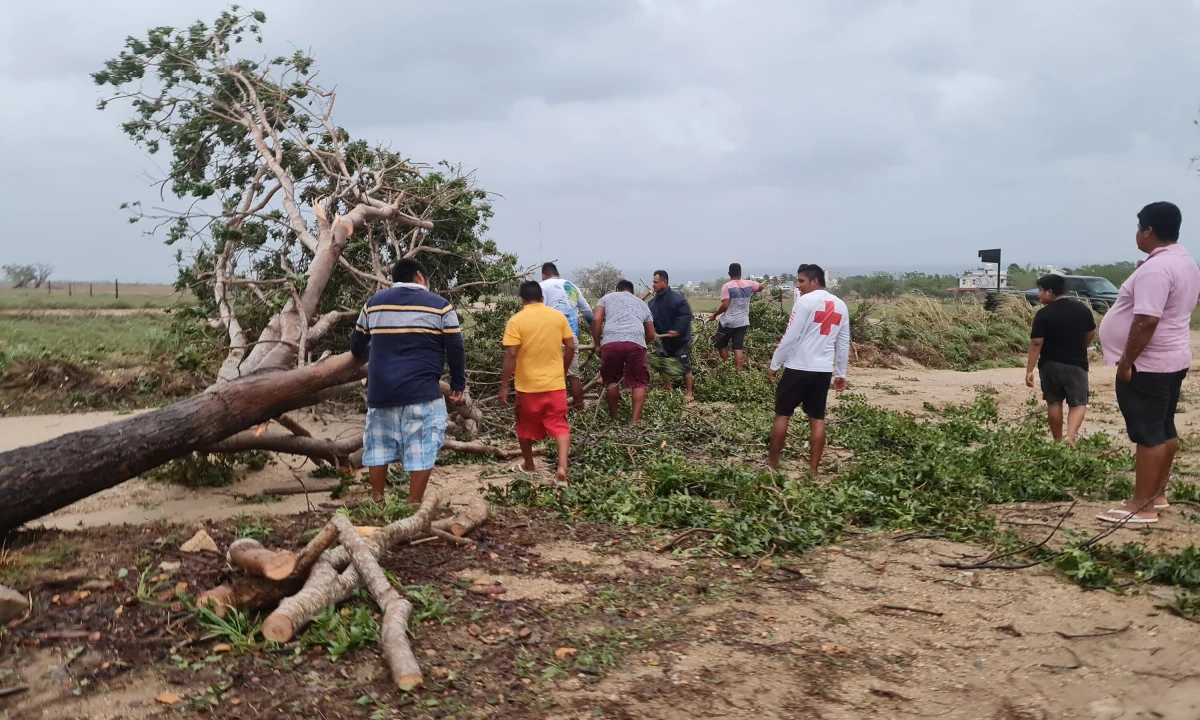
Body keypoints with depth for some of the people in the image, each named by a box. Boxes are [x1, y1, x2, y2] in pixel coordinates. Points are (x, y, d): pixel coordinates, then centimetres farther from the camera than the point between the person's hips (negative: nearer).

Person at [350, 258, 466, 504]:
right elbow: (456, 350, 0)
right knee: (422, 450, 2)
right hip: (422, 392, -4)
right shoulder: (440, 306, 1)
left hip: (380, 391, 4)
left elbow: (356, 347, 22)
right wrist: (458, 385, 12)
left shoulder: (373, 303, 11)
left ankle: (377, 502, 24)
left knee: (379, 446, 16)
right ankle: (413, 505, 3)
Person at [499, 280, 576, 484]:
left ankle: (528, 465, 32)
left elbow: (511, 355, -14)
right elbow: (570, 347, 2)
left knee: (526, 427, 17)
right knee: (559, 426, 6)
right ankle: (562, 466, -12)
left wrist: (504, 386, -8)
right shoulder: (559, 316, 0)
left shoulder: (516, 321, -10)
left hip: (528, 385, -2)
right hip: (555, 383, 2)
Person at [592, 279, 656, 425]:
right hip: (636, 342, 1)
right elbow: (651, 335, 30)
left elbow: (596, 320, 10)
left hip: (611, 342, 0)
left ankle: (614, 418, 24)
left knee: (611, 381, 16)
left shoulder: (607, 298, 27)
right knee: (638, 383, 10)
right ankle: (635, 420, 3)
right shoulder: (642, 303, 33)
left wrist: (597, 344, 18)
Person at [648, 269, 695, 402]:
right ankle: (669, 389, 26)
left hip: (680, 339, -8)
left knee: (684, 366, -2)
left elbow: (686, 314, -25)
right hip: (665, 339, 8)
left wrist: (677, 330, -30)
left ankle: (689, 393, 7)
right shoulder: (654, 301, 3)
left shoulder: (676, 297, -21)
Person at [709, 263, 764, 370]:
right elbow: (761, 287, 23)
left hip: (728, 322, -4)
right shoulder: (748, 284, 3)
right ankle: (738, 370, -1)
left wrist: (714, 315, -6)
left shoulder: (727, 286, -12)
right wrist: (752, 294, 41)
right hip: (743, 322, 4)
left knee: (721, 345, 13)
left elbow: (725, 305, -18)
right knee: (738, 348, 4)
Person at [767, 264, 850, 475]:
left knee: (782, 415, 5)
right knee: (817, 419, 9)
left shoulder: (806, 301, -10)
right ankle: (813, 470, 10)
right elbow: (843, 344, 13)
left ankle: (771, 465, 11)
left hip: (798, 368, -5)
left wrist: (774, 365, -5)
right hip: (823, 370, 6)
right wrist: (841, 373, 21)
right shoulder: (841, 306, 10)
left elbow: (790, 337, -13)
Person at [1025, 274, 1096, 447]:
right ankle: (1070, 437, -16)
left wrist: (1029, 370, -12)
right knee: (1078, 403, 6)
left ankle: (1058, 440, 19)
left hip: (1050, 365, -2)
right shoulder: (1082, 309, 2)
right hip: (1077, 364, 2)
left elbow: (1036, 344, -15)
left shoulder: (1044, 314, -12)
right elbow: (1091, 335, 13)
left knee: (1054, 402, 13)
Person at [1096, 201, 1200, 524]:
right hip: (1172, 359, 11)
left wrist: (1126, 361, -22)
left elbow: (1146, 321, -27)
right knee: (1164, 429, 15)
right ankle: (1157, 494, 25)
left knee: (1147, 434, -6)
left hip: (1147, 364, -11)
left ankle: (1142, 505, -1)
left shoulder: (1155, 268, -23)